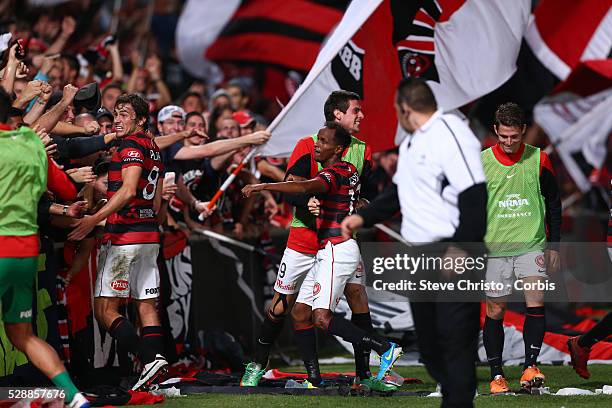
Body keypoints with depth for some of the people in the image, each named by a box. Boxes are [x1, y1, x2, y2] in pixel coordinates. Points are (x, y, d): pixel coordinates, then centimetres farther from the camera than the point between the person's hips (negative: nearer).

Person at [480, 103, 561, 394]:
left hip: (532, 246, 0)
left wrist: (554, 246, 6)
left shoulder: (538, 160, 2)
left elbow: (554, 204, 9)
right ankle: (496, 375, 9)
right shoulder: (481, 163, 1)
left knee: (536, 302, -15)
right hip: (494, 249, 0)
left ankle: (530, 366, -13)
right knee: (495, 312, 2)